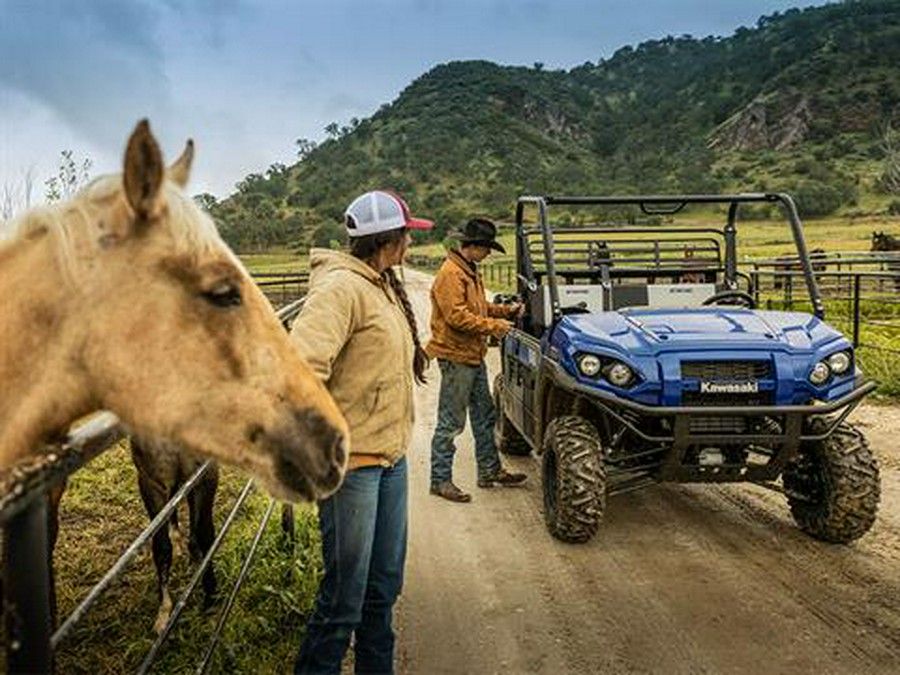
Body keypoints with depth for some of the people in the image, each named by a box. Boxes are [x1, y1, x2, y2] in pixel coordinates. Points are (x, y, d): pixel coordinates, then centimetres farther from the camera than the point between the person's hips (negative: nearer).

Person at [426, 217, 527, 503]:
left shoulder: (470, 271, 16)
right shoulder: (450, 274, -17)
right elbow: (457, 316, -23)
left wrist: (505, 310, 8)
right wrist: (493, 326, -17)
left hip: (474, 356, 11)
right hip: (456, 357, -10)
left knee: (484, 416, 17)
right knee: (451, 423, -4)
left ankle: (490, 471, 28)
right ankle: (440, 480, 5)